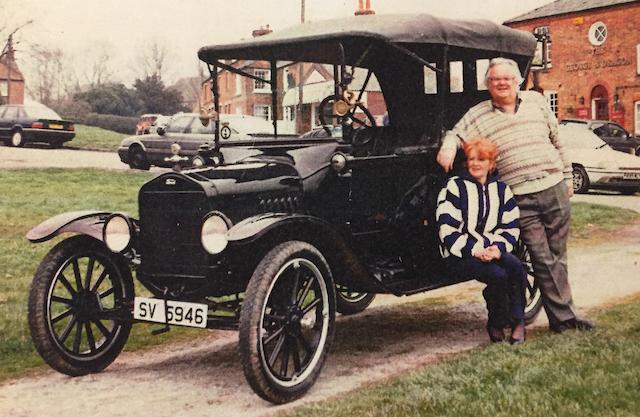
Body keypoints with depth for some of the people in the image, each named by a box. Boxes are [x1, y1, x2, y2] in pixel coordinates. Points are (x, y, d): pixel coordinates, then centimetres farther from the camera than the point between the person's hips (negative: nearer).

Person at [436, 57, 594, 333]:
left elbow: (556, 140, 17)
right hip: (520, 199, -2)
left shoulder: (536, 101, 12)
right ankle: (563, 317, 5)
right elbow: (456, 134, 5)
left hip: (555, 189, 3)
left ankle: (562, 316, 17)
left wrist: (567, 176, 17)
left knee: (557, 257, 8)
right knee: (543, 260, -3)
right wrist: (448, 147, -19)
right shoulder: (478, 115, 5)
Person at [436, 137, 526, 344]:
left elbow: (511, 227, 9)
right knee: (498, 274, -29)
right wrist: (474, 250, -18)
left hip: (493, 250, 4)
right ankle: (496, 323, -6)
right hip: (461, 255, -4)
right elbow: (447, 230, -9)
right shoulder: (454, 187, -1)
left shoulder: (501, 189, 13)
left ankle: (517, 322, -14)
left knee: (516, 267, -26)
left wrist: (498, 247, -10)